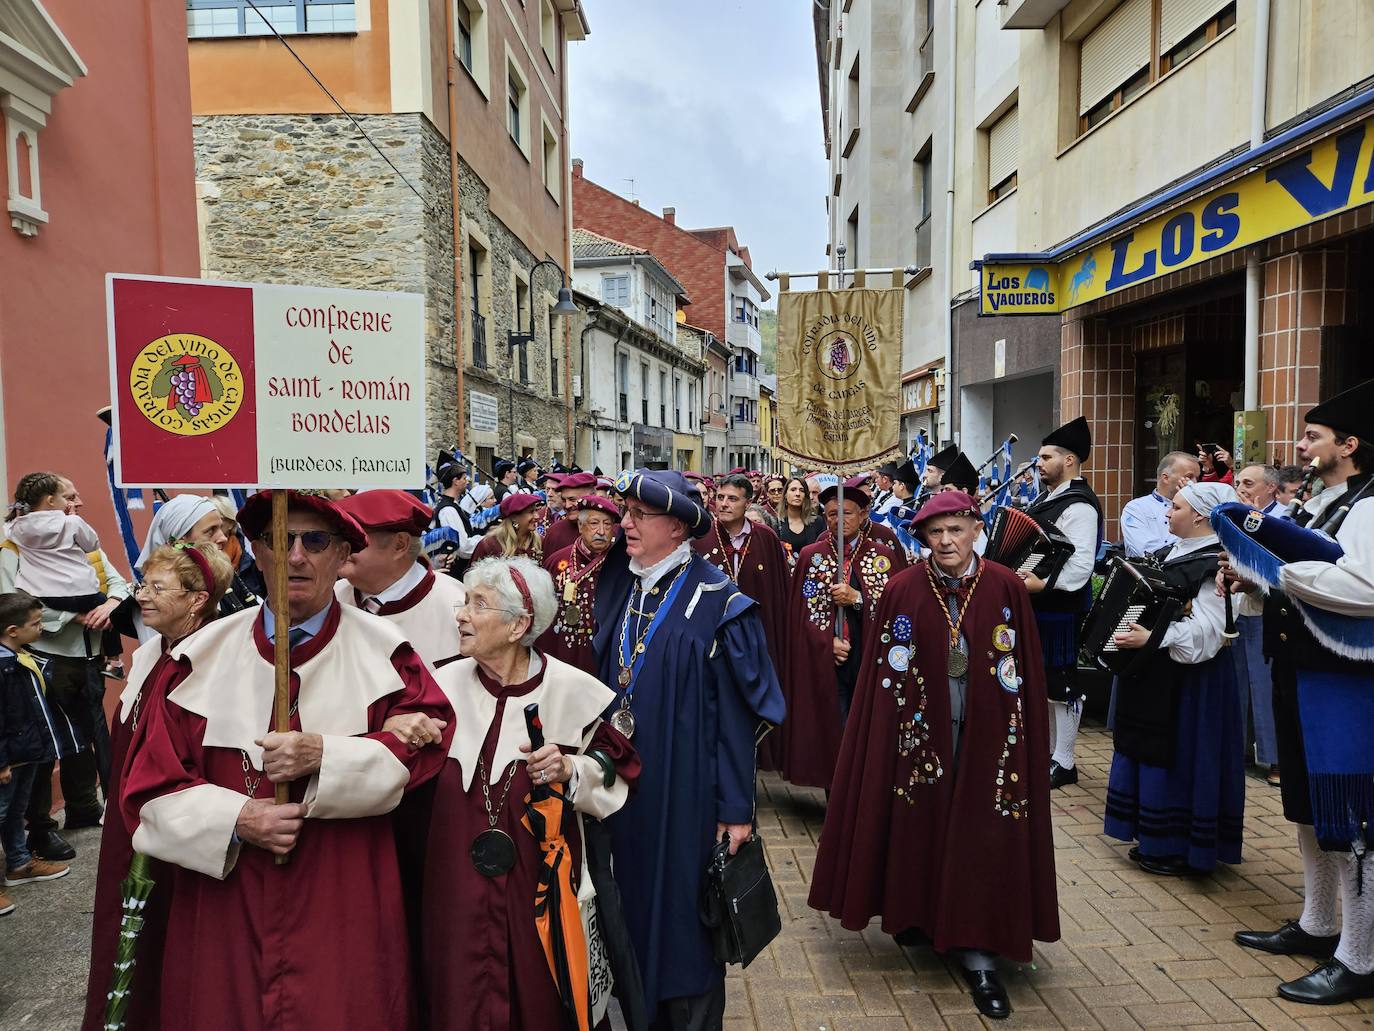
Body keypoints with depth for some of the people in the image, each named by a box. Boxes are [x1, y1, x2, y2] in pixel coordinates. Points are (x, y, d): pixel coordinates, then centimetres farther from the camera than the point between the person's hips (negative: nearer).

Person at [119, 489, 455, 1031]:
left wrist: (324, 755, -20)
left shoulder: (380, 649, -3)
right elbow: (150, 784, 2)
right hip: (224, 905, 2)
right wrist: (235, 819, -14)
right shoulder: (204, 655, 1)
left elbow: (426, 742, -9)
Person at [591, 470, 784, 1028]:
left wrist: (736, 808, -13)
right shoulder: (620, 589, 4)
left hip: (685, 792, -5)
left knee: (683, 914, 8)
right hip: (624, 788, 6)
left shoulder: (715, 602, -13)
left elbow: (736, 710, -13)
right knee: (636, 904, 18)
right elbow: (602, 685, 11)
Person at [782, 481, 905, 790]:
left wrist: (856, 598, -14)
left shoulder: (885, 556, 4)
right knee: (832, 736, 4)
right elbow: (802, 611, 3)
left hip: (872, 661, 0)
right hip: (825, 663, 0)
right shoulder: (811, 556, 6)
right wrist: (829, 642, -10)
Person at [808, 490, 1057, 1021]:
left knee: (982, 835, 2)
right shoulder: (903, 590, -6)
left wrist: (1025, 737, 0)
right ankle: (918, 914, 37)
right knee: (920, 824, 12)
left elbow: (1025, 671, 0)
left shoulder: (1006, 588, -4)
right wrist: (899, 728, -2)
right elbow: (887, 671, -1)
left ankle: (979, 953, 12)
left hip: (988, 731, 0)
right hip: (922, 728, 0)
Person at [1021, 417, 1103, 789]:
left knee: (1061, 684, 1)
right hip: (1034, 605, 9)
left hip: (1059, 609, -9)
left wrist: (1043, 584, -32)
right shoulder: (1045, 497, 14)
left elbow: (1080, 565, -25)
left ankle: (1063, 762, 12)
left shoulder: (1079, 506, -16)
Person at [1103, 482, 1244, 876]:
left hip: (1186, 681, -9)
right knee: (1150, 752, 15)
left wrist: (1151, 639, -32)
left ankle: (1175, 849, 11)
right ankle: (1154, 838, 27)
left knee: (1177, 757, -1)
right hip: (1157, 675, 9)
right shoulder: (1172, 553, 11)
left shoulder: (1212, 565, -17)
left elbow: (1205, 631, -27)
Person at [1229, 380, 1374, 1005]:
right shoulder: (1316, 508, 15)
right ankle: (1316, 926, 33)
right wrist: (1250, 582, 3)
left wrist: (1277, 566, -24)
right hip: (1298, 674, 10)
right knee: (1308, 809, 18)